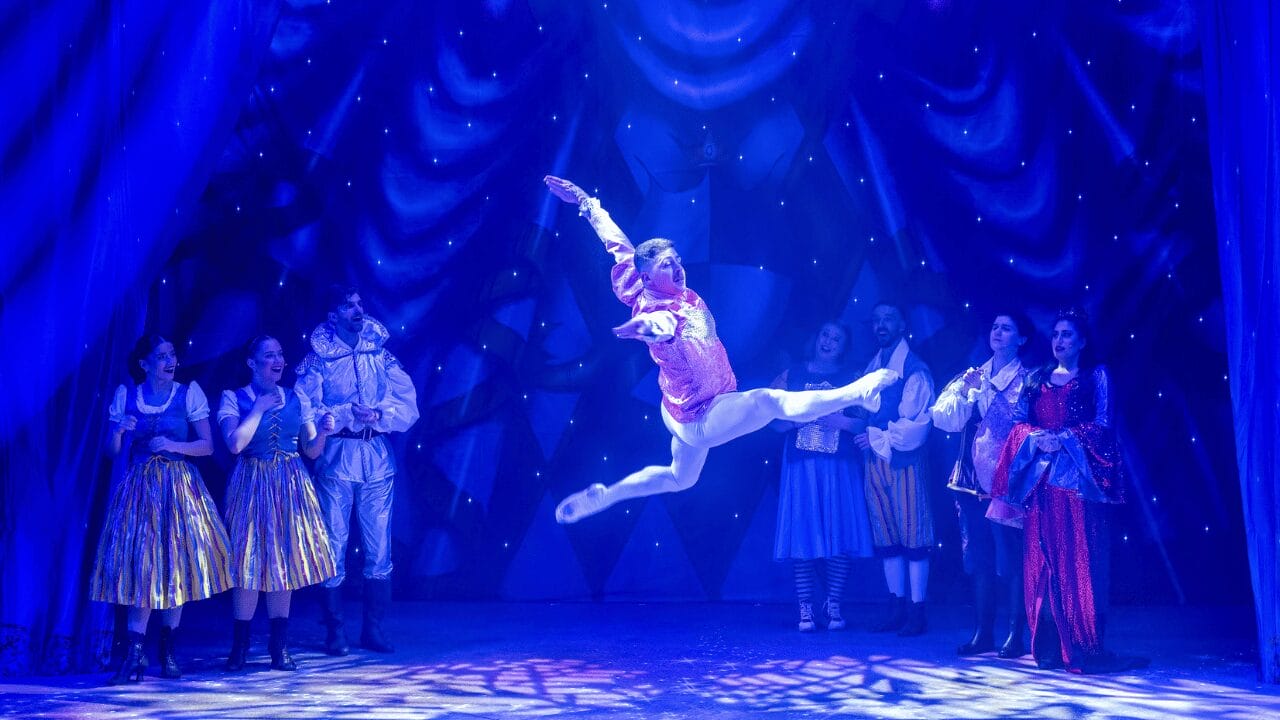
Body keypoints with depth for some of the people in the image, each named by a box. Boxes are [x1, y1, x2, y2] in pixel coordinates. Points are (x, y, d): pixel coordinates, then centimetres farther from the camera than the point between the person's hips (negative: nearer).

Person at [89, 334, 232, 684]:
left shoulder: (189, 393, 2)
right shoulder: (125, 395, 6)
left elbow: (207, 445, 0)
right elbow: (112, 451, 7)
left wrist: (171, 444, -14)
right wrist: (119, 430, -13)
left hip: (179, 487, 0)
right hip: (139, 488, 0)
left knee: (177, 565, 2)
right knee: (139, 565, -5)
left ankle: (168, 652, 13)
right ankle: (134, 655, -3)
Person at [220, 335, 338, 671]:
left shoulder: (297, 400, 9)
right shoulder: (233, 399, 0)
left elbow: (311, 451, 8)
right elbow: (235, 443, -15)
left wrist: (322, 432, -12)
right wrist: (259, 408, -11)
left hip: (290, 488, 3)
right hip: (252, 486, -3)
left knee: (285, 561, 4)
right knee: (249, 561, -3)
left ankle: (280, 647, 11)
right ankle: (239, 647, 8)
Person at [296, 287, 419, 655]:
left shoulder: (381, 354, 8)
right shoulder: (317, 358, 2)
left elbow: (408, 405, 2)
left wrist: (378, 415, -15)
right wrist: (349, 414, -18)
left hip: (377, 458, 3)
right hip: (335, 459, -2)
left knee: (379, 548, 4)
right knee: (333, 546, 1)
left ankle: (373, 629, 14)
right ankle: (335, 631, 11)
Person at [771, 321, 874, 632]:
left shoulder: (853, 379, 8)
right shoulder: (792, 375, 9)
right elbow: (776, 420, 1)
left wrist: (836, 419, -17)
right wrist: (805, 415, -13)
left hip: (840, 467, 0)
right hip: (801, 466, 0)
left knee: (840, 534, -1)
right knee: (803, 534, -2)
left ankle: (834, 606, 11)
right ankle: (805, 608, 4)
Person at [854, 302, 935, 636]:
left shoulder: (914, 368, -5)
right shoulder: (871, 367, 15)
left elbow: (917, 422, -12)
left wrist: (877, 437, -10)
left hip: (903, 460, -6)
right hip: (874, 460, 6)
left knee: (912, 535, -2)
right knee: (886, 536, 9)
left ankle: (916, 612, 4)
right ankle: (896, 608, 17)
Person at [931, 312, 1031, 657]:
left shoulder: (1026, 380, 1)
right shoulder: (973, 375, 14)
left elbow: (1019, 421, -14)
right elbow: (944, 418, 5)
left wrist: (984, 389, -16)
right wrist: (964, 391, -10)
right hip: (972, 477, 5)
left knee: (1011, 558, -4)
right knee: (979, 558, 7)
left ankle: (1015, 635, 3)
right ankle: (983, 632, 14)